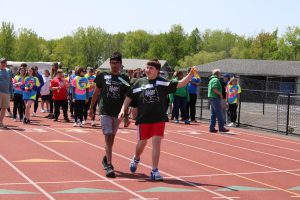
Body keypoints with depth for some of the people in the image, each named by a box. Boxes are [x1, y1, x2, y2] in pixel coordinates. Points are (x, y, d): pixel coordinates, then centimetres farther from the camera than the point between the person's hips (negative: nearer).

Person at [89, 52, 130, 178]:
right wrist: (91, 108, 12)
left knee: (112, 137, 13)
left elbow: (126, 98, 5)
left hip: (118, 113, 2)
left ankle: (106, 159, 34)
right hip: (105, 112, -2)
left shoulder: (124, 79, 3)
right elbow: (96, 93, 10)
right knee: (108, 137, -11)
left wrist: (126, 115, 3)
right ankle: (109, 165, -15)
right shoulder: (103, 76, 1)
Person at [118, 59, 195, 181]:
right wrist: (123, 110, -2)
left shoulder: (163, 83, -3)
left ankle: (154, 171, 2)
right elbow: (129, 97, 8)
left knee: (156, 142, -7)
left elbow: (180, 84, -10)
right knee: (142, 142, 13)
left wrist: (191, 74, -23)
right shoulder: (140, 83, 3)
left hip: (159, 118, -1)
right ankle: (136, 159, 46)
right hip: (143, 118, 1)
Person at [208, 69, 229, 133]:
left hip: (211, 97, 10)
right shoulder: (216, 80, -13)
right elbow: (214, 89, -23)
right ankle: (221, 127, -4)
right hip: (215, 98, -10)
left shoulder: (211, 80, 19)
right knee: (219, 114, -6)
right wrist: (220, 94, -13)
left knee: (213, 114, 11)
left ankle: (212, 128, 10)